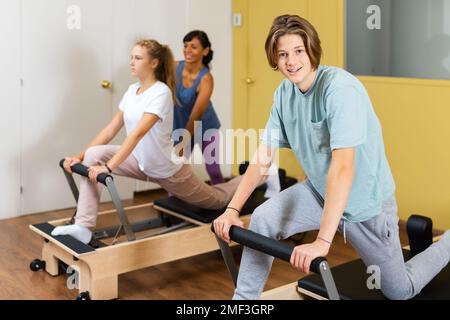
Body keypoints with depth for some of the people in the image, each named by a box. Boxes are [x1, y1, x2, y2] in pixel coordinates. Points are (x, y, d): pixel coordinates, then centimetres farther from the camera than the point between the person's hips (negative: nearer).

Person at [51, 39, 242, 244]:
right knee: (93, 155, -18)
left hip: (167, 169, -6)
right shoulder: (132, 90, -2)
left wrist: (108, 167, -43)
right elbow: (111, 129, -1)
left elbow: (138, 133, -36)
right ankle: (83, 226, -18)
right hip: (140, 162, 6)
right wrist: (80, 156, -9)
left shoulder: (161, 93, -25)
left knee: (216, 200, 14)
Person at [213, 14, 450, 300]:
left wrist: (322, 242, -41)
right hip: (320, 191, 5)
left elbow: (343, 167, -37)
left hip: (365, 200, -5)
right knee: (264, 219, -19)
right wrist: (232, 209, -12)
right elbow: (264, 156, -4)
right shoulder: (284, 93, -7)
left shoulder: (340, 88, -29)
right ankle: (243, 298, -1)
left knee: (401, 291, 11)